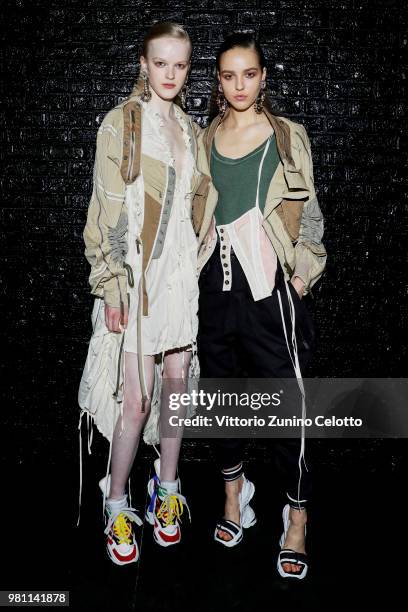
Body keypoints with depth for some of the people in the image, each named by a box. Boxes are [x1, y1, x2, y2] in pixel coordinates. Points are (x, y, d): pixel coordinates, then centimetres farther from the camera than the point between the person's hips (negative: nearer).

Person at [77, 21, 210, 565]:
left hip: (183, 275, 5)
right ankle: (117, 507, 17)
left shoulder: (191, 130, 15)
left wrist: (203, 273, 13)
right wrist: (111, 287, -12)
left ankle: (167, 492, 28)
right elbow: (106, 211, -7)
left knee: (177, 384, 10)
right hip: (137, 275, -5)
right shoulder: (121, 123, -3)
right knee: (135, 400, -4)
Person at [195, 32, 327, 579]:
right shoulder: (205, 139, 12)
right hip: (214, 283, 4)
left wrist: (303, 272, -4)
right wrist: (192, 272, 10)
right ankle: (234, 492, 33)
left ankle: (297, 519, 15)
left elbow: (308, 212, 4)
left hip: (268, 284, -3)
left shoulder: (288, 136, 4)